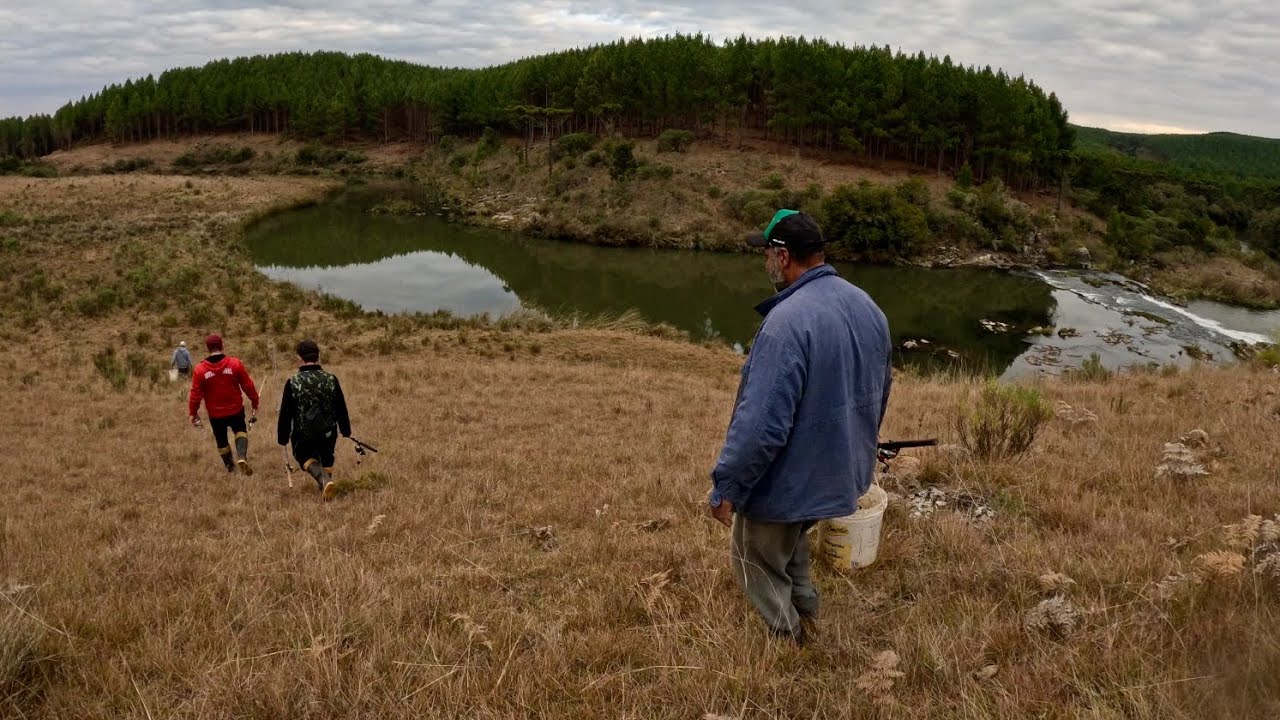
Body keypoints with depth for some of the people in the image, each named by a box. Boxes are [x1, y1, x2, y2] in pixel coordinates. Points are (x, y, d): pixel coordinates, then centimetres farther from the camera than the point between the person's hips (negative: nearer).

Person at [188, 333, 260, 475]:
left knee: (221, 440, 22)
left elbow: (196, 394, -7)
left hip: (215, 414, 1)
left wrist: (193, 413, 7)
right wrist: (255, 403, 7)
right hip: (236, 410, -1)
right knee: (241, 431, 21)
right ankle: (242, 457, -5)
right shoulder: (235, 363, -14)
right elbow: (248, 385, -7)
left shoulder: (200, 369, -12)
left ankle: (229, 465, 37)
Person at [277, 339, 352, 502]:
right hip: (328, 433, 3)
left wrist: (282, 438, 5)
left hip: (303, 435, -3)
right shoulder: (331, 379, -7)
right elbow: (341, 409, 1)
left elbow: (285, 414, -7)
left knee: (307, 458, 13)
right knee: (326, 460, 26)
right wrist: (346, 431, 14)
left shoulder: (293, 383, -13)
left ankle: (325, 481, -15)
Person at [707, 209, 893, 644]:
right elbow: (879, 392, 13)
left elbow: (762, 422, -32)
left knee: (759, 567, 15)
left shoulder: (788, 320, -30)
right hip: (842, 473, 9)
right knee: (791, 542, 32)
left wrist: (726, 486, -20)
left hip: (789, 481, -8)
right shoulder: (868, 307, 0)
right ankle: (804, 611, 44)